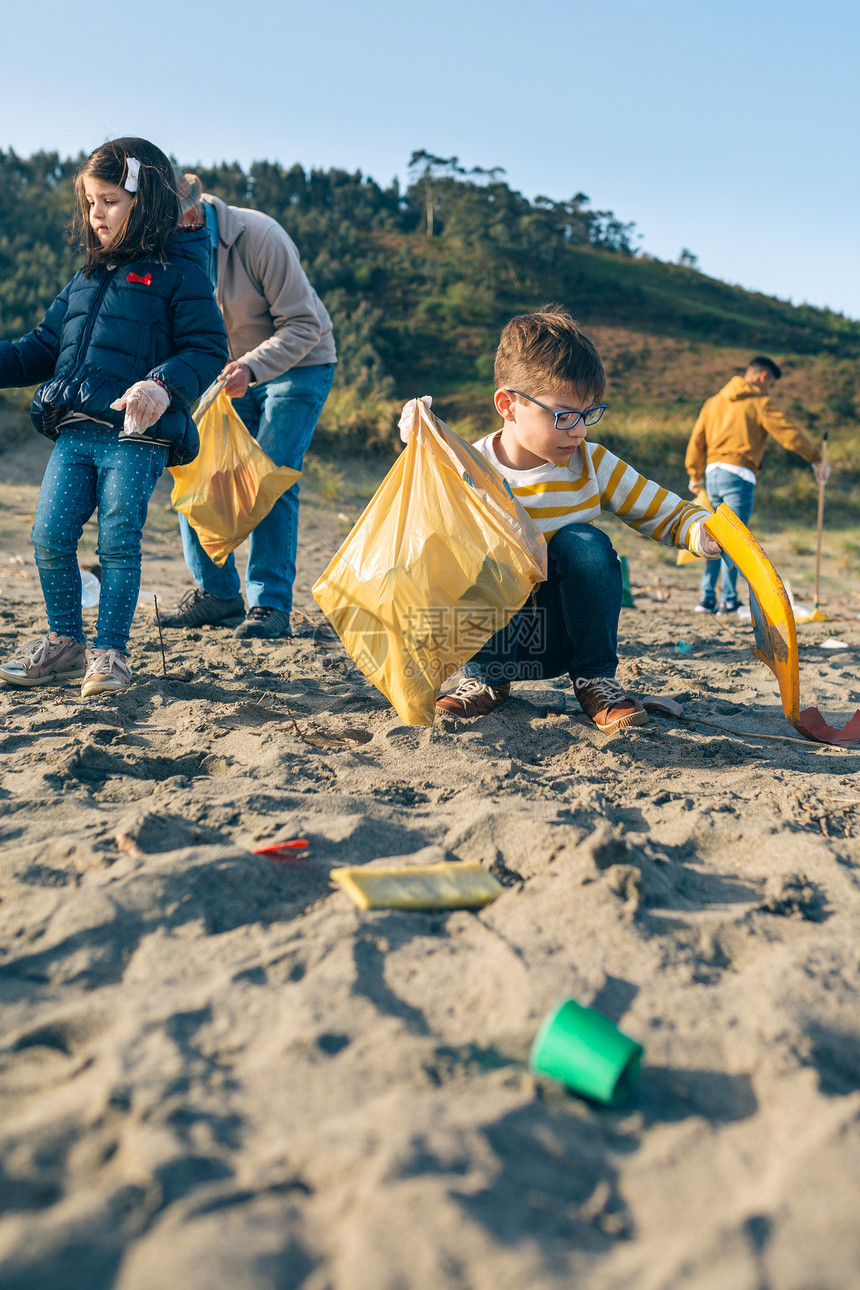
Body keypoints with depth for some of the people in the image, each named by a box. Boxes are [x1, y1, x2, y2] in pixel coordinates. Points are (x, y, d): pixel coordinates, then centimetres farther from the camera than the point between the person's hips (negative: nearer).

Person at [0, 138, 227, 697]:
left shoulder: (179, 272, 1)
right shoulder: (88, 278, 22)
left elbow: (207, 350, -7)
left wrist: (164, 386, -24)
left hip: (137, 437, -6)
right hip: (74, 432, 6)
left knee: (118, 544, -4)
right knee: (50, 536, 0)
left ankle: (110, 652, 8)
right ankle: (65, 641, 17)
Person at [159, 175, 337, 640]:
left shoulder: (258, 236, -25)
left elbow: (304, 325, -24)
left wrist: (251, 366, -39)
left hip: (298, 364, -5)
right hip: (233, 371, 6)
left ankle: (271, 606, -11)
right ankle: (217, 594, 6)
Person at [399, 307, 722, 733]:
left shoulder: (592, 464, -6)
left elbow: (669, 515, -1)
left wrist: (707, 533, -23)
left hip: (560, 639, 1)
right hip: (489, 642, -1)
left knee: (582, 542, -25)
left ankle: (594, 678, -8)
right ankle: (484, 678, -5)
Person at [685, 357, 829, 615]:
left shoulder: (714, 402, 18)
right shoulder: (758, 403, 0)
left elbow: (696, 440, 18)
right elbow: (788, 433, -6)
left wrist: (695, 475, 28)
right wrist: (816, 458, 2)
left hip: (712, 473, 6)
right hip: (738, 476, -6)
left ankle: (707, 598, 9)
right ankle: (728, 601, -4)